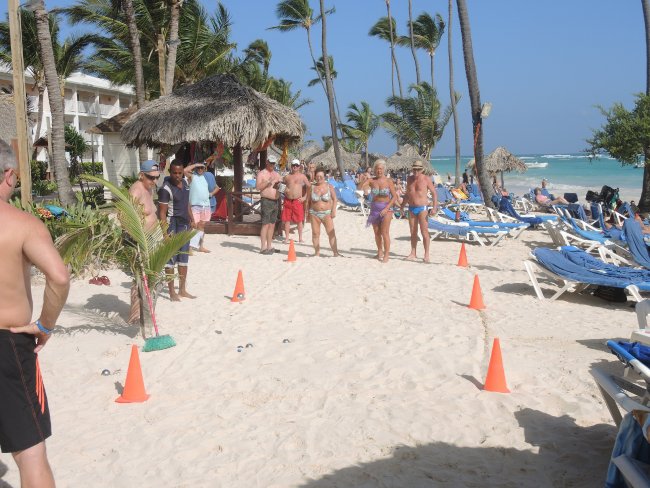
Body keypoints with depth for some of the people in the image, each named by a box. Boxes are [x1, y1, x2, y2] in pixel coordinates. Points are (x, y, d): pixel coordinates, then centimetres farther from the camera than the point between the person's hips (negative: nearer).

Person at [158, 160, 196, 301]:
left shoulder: (185, 183, 7)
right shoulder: (166, 189, -17)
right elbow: (162, 212, -20)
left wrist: (192, 220, 16)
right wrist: (165, 233, -25)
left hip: (185, 224, 8)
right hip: (172, 224, -8)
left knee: (184, 257, 12)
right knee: (171, 259, -1)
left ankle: (182, 290, 22)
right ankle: (172, 292, 6)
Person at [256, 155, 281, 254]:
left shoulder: (276, 174, 18)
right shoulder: (262, 173, -2)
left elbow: (280, 187, 21)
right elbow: (258, 187, -13)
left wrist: (279, 184, -1)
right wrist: (268, 181, -22)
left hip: (275, 201, 7)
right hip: (266, 201, -7)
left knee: (272, 225, 9)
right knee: (265, 224, -11)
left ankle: (269, 247, 14)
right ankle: (263, 247, -10)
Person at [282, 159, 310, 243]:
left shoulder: (302, 176, 2)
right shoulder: (287, 177, 11)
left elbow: (309, 187, 2)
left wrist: (304, 197, -3)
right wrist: (284, 190, 1)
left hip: (298, 201, -2)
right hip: (287, 201, 3)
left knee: (299, 220, 2)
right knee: (287, 220, 3)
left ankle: (300, 238, 12)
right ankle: (287, 238, 11)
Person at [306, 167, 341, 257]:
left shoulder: (329, 186, 3)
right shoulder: (312, 187, 3)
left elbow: (334, 199, 6)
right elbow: (308, 201, 7)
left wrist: (333, 211, -4)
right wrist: (308, 213, 3)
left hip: (327, 213, -1)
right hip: (314, 213, 1)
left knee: (331, 233, -6)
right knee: (315, 233, 1)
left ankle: (335, 252, -4)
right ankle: (317, 252, 10)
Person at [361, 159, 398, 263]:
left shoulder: (388, 181, -6)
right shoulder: (372, 181, 1)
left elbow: (394, 196, -6)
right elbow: (361, 188, -10)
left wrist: (387, 208, -15)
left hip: (386, 208, -4)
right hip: (374, 208, 4)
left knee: (385, 232, -9)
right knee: (377, 233, 11)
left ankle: (386, 255, -5)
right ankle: (380, 252, 27)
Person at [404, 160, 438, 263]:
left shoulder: (426, 179, -5)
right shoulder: (409, 179, 10)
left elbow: (434, 193, -3)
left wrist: (434, 207, -12)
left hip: (422, 208, -5)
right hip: (411, 208, 5)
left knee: (424, 232, -9)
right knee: (413, 232, 9)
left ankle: (426, 255, -8)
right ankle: (413, 253, 16)